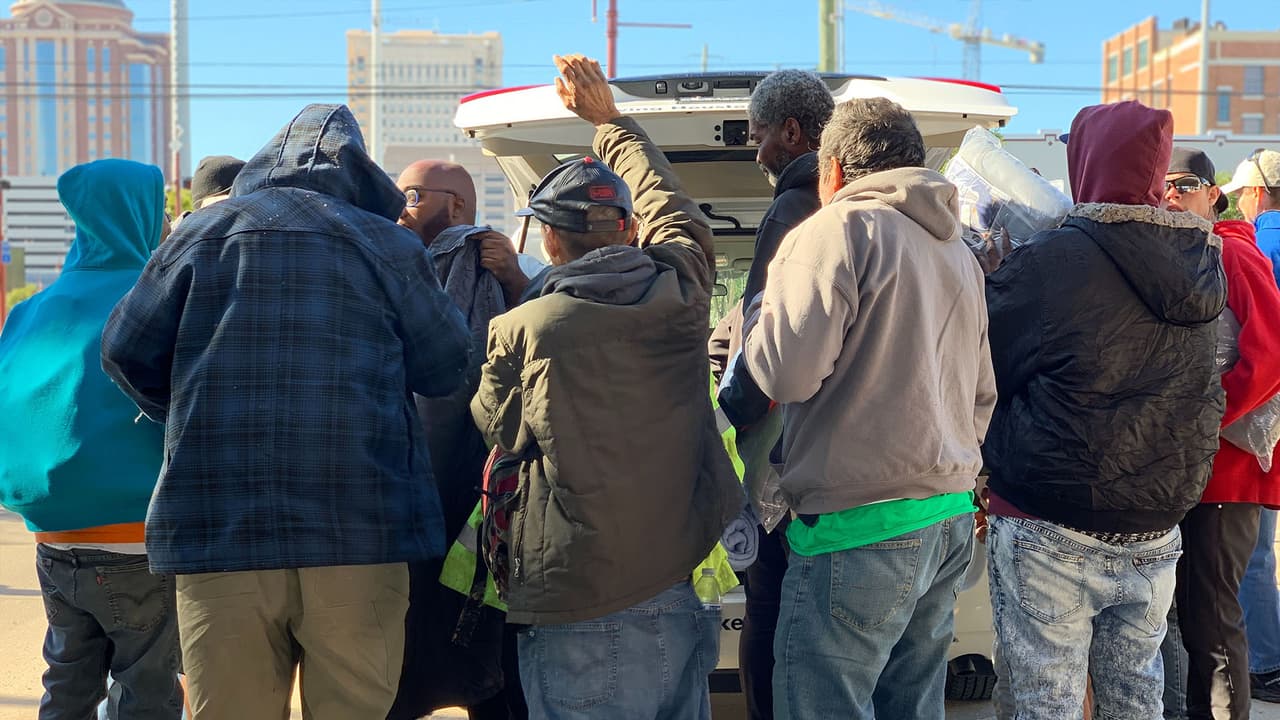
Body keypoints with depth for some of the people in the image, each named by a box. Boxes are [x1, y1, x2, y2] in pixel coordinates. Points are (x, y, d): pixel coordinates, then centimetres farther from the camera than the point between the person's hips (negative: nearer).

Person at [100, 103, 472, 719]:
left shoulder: (202, 231, 9)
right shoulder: (389, 242, 5)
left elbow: (125, 350, 10)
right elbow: (445, 366, 7)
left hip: (217, 527, 1)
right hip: (360, 530, -1)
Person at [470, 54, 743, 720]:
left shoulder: (521, 331, -11)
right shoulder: (682, 290, -1)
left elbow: (502, 430, 8)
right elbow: (674, 208, 21)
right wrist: (609, 120, 34)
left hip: (581, 615, -4)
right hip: (682, 595, 4)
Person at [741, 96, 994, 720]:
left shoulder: (838, 229, -10)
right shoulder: (959, 252, 16)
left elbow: (784, 372, -18)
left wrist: (758, 311, 2)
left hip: (858, 528, -9)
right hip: (952, 520, 9)